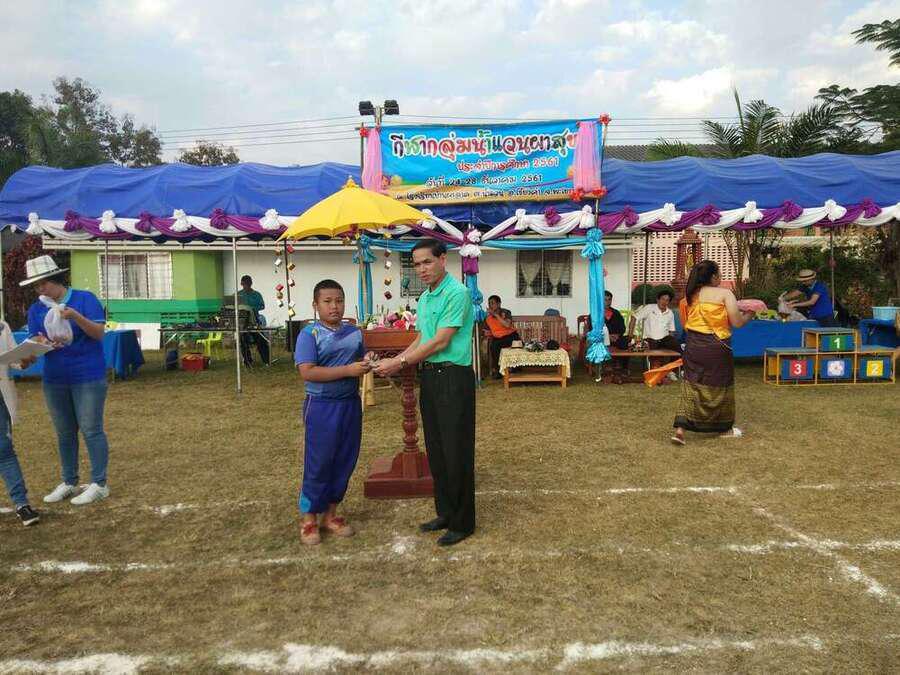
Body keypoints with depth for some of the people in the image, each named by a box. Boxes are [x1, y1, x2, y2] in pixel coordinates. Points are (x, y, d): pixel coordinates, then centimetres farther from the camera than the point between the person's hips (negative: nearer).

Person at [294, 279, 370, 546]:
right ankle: (309, 517, 20)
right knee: (318, 463, 3)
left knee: (345, 461, 12)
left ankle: (330, 514, 28)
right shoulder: (309, 334, -10)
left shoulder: (354, 332, 7)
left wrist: (367, 365, -4)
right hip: (321, 406, -5)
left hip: (351, 403, 6)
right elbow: (307, 372, -20)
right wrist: (348, 370, -22)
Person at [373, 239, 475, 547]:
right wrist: (394, 361, 4)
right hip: (430, 377, 9)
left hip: (454, 377, -9)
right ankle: (445, 512, 29)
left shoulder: (457, 293, -15)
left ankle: (462, 522, 13)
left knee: (456, 452, 0)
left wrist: (401, 363, -14)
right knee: (436, 450, 15)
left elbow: (441, 341, -18)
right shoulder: (424, 298, 14)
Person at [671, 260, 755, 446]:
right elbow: (737, 322, -8)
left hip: (693, 345, 4)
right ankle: (725, 428, 30)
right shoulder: (724, 293, -6)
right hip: (716, 346, -4)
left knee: (691, 385, 6)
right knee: (720, 386, 12)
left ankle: (680, 429, -6)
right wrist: (749, 314, 14)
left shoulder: (691, 296, 9)